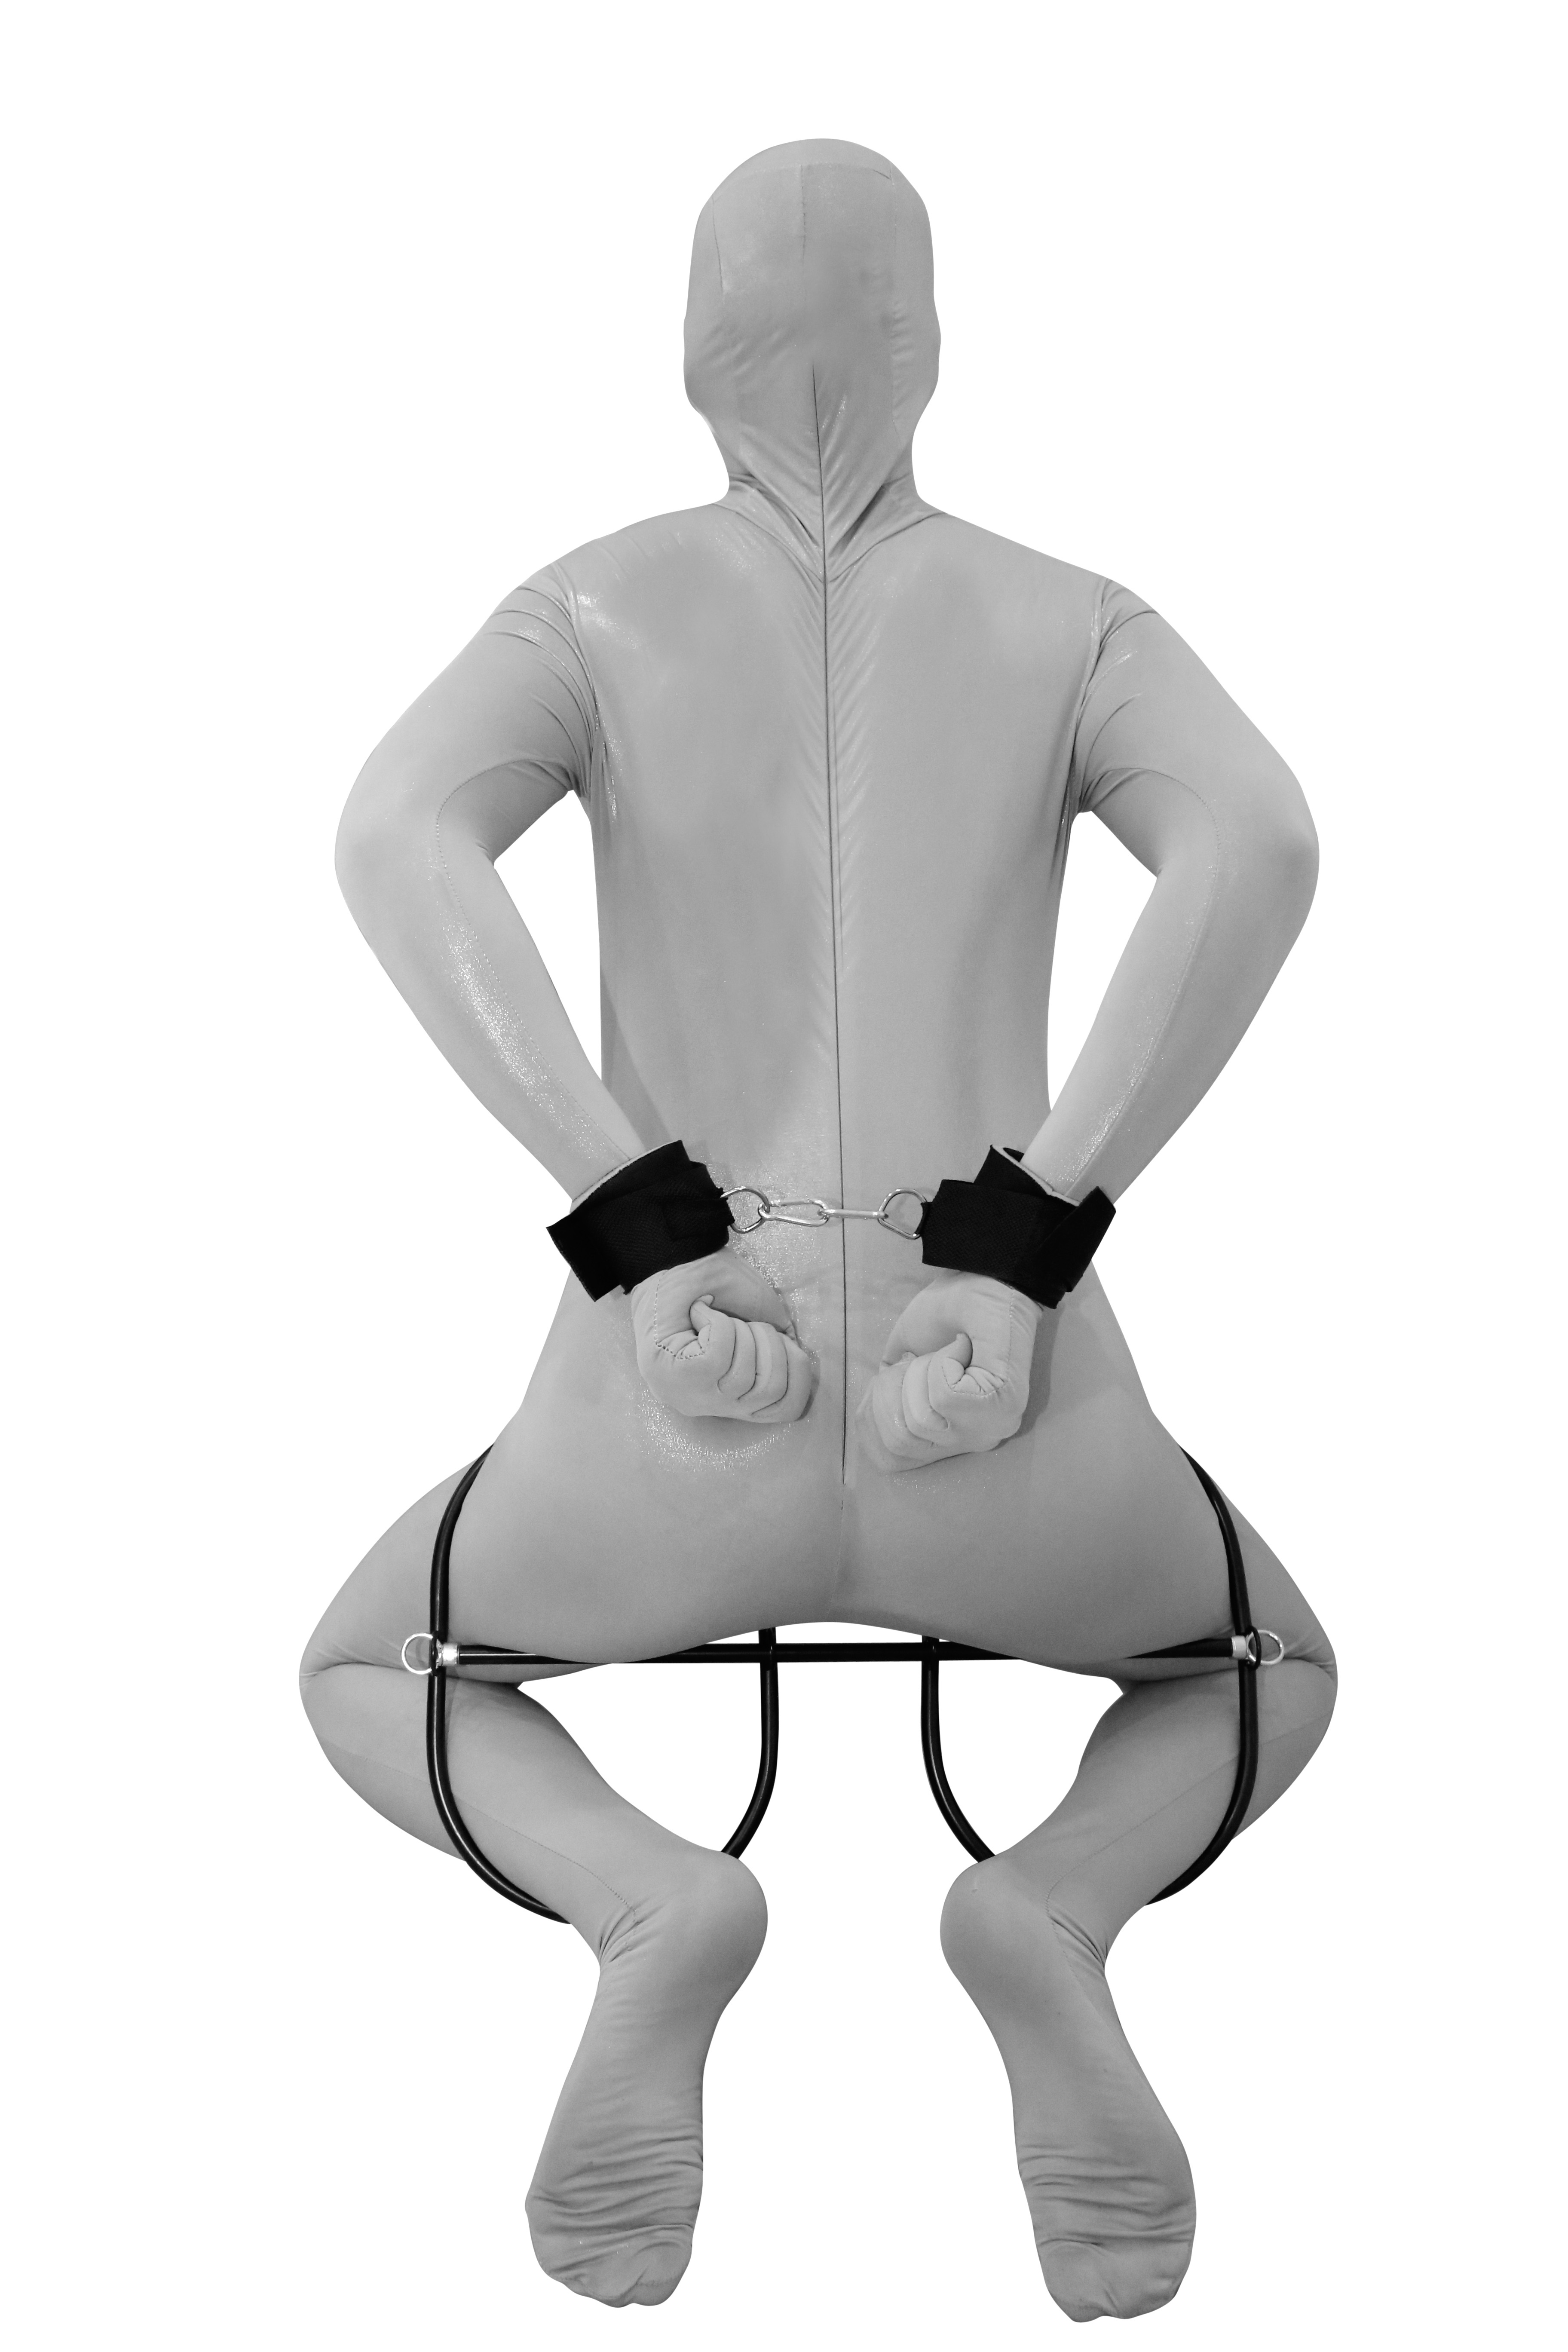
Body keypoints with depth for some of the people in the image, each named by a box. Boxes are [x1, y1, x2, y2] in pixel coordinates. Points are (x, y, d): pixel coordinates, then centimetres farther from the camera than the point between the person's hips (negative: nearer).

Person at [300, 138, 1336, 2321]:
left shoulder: (587, 606, 9)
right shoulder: (1085, 625, 10)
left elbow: (395, 839, -13)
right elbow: (1261, 849, -13)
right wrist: (1025, 1264, -16)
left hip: (685, 1413, 0)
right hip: (1008, 1434, 1)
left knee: (373, 1680, 31)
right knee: (1263, 1678, 33)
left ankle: (653, 1913, -5)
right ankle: (1050, 1916, -4)